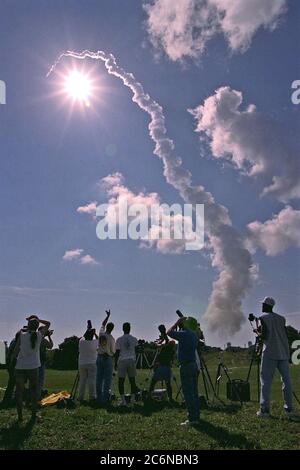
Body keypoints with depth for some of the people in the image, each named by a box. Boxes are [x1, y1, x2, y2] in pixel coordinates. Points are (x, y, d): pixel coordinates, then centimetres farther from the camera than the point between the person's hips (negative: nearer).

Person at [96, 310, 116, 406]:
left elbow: (102, 324, 19)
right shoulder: (111, 338, -14)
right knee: (107, 379, -1)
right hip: (108, 358, -5)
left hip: (99, 357, 5)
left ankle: (99, 398, 14)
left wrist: (107, 316, 29)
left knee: (99, 379, 10)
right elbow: (113, 351, -7)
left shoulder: (101, 333, -1)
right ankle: (105, 399, -3)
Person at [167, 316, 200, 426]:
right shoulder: (194, 334, 10)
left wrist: (176, 324, -1)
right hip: (194, 364, 9)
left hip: (186, 366, -9)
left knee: (188, 393, -5)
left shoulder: (184, 334, -16)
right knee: (194, 393, 13)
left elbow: (169, 332, -8)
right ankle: (196, 416, 19)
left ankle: (192, 419, -2)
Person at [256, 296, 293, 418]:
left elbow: (263, 336, -9)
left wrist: (257, 332, 10)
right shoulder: (281, 318, 15)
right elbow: (285, 334, 13)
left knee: (266, 380, -4)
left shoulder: (263, 318, -1)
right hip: (284, 353, 5)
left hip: (270, 353, -5)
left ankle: (264, 409, -8)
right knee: (286, 380, 8)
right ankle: (289, 408, 8)